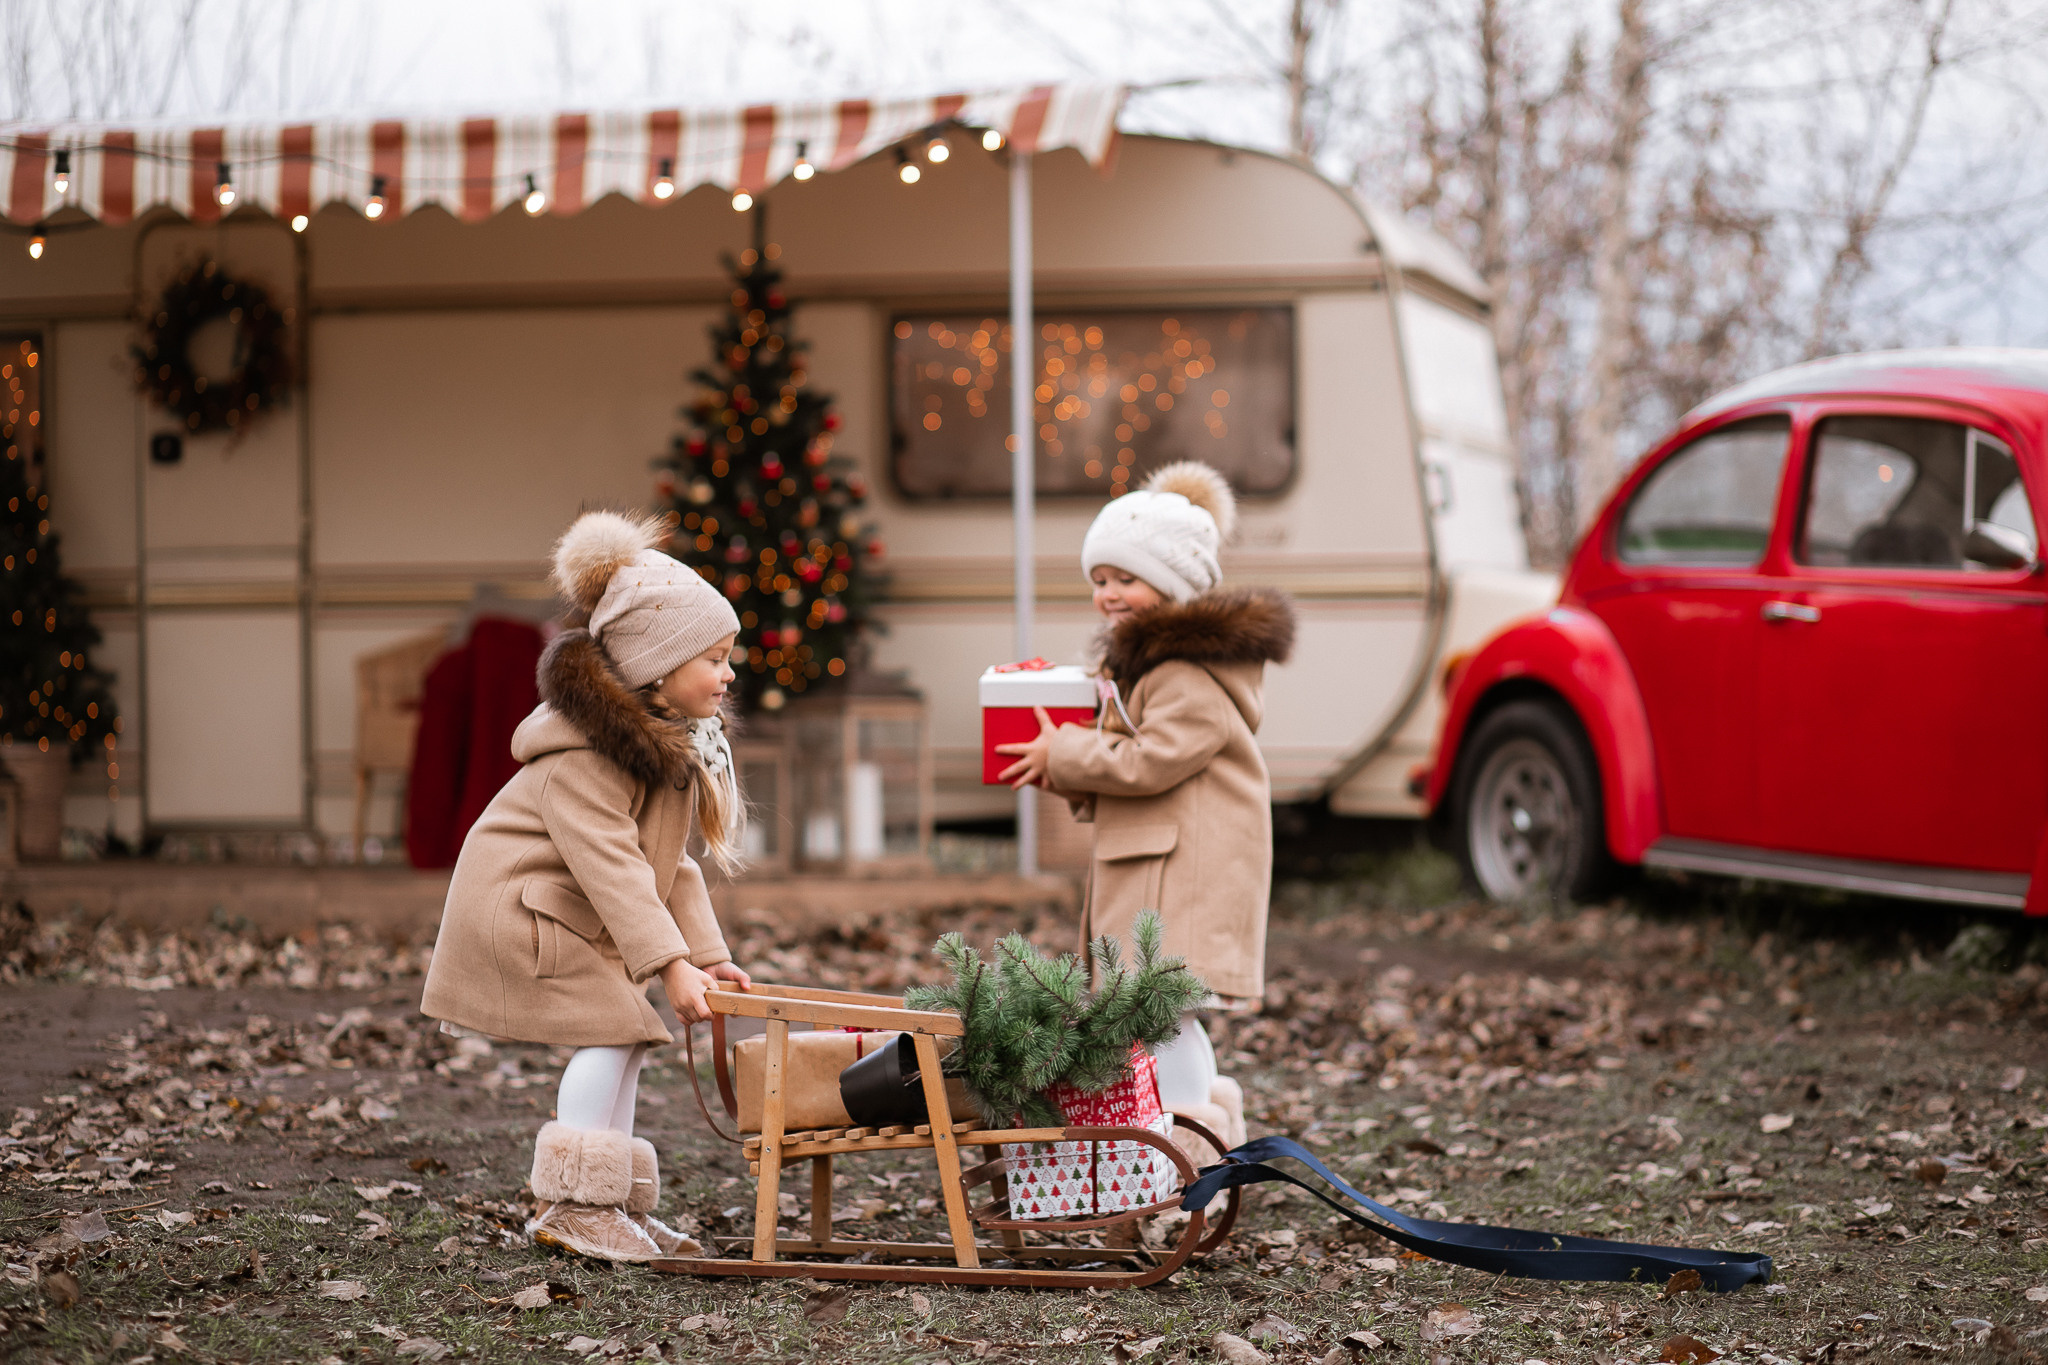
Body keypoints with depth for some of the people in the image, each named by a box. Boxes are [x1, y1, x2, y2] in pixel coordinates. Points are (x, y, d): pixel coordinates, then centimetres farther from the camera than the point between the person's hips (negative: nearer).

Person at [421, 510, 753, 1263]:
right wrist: (670, 963, -32)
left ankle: (615, 1204, 17)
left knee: (623, 1039, 9)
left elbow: (671, 861, 8)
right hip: (516, 905, -10)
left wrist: (709, 953, 0)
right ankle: (573, 1203, -12)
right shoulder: (583, 749, -25)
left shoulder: (675, 741, 6)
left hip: (572, 918, 10)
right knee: (613, 1030, -16)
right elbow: (610, 862, -30)